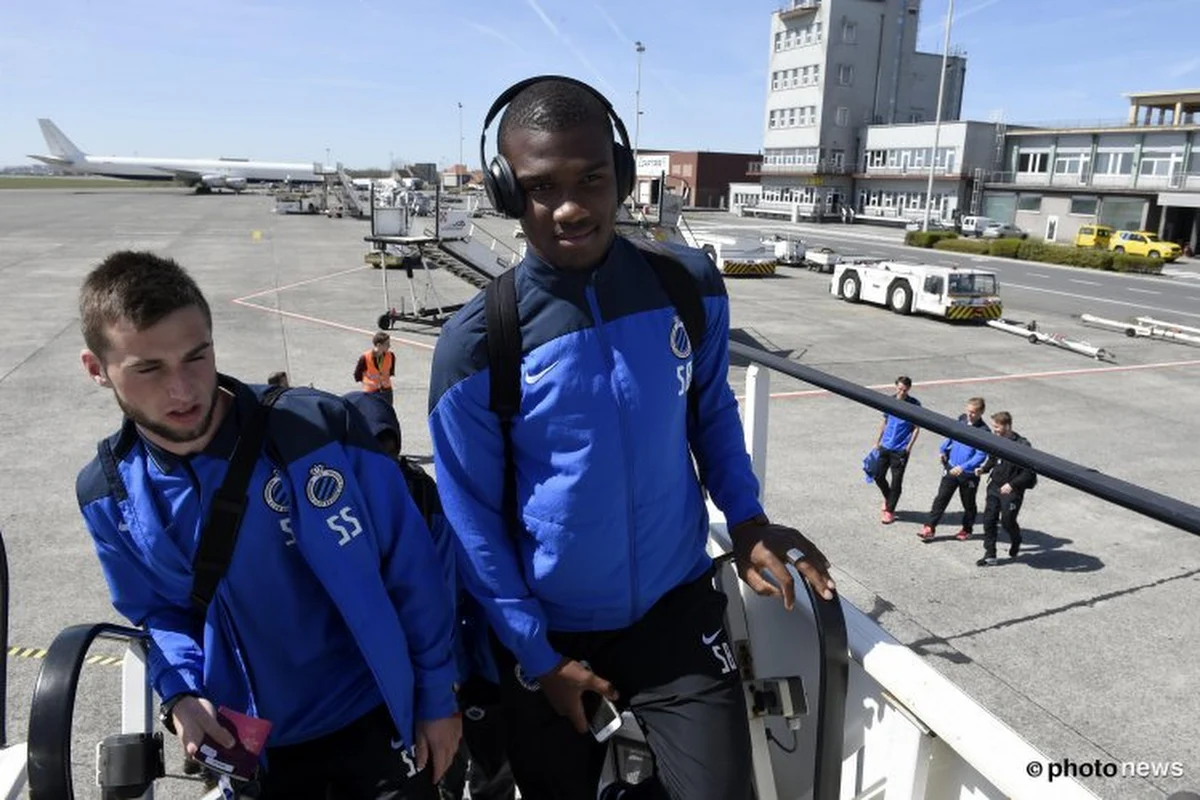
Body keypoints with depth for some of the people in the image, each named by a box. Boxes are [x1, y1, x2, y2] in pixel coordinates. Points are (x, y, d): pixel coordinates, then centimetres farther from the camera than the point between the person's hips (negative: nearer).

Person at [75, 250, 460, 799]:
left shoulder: (317, 430, -25)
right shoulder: (106, 494, -9)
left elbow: (410, 570, -15)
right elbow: (156, 610, 7)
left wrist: (435, 696, -7)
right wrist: (180, 694, -12)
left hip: (371, 717, -3)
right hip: (245, 741, 4)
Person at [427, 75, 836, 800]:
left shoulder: (690, 286, -8)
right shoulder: (478, 343, -16)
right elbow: (472, 518, -8)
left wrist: (746, 518, -3)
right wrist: (535, 656, -6)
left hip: (680, 610, 1)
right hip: (550, 635, -1)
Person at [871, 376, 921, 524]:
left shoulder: (914, 404, -9)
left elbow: (916, 428, -5)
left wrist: (909, 447, -11)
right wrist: (877, 441, 14)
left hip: (901, 450, -4)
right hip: (885, 446, 5)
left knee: (896, 481, 2)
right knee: (878, 476, 9)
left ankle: (890, 511, 14)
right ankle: (888, 498, 36)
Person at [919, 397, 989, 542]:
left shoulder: (983, 431, -19)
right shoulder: (961, 420, -2)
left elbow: (981, 455, -22)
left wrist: (963, 467, -31)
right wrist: (943, 449, 3)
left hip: (969, 474, -4)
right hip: (951, 468, 4)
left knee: (968, 504, 15)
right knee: (941, 498, 5)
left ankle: (967, 530, 34)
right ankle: (930, 528, 9)